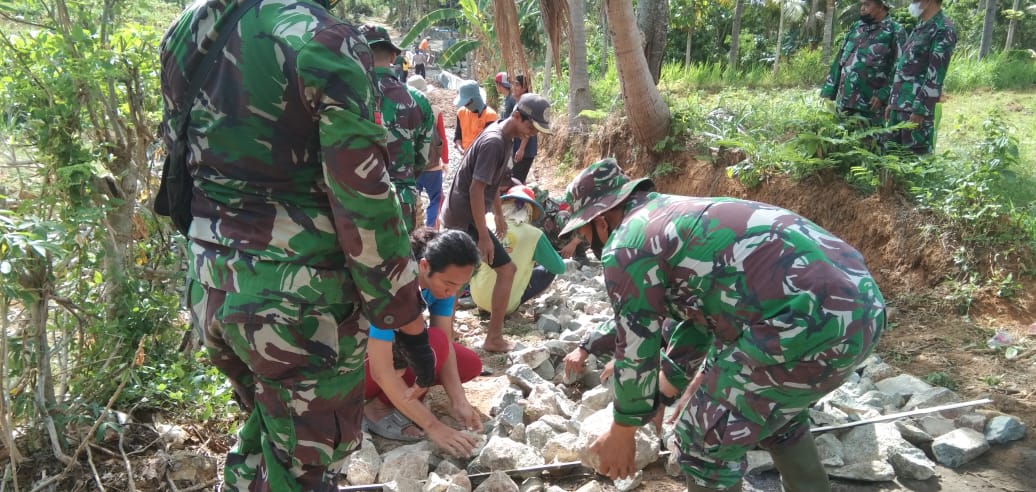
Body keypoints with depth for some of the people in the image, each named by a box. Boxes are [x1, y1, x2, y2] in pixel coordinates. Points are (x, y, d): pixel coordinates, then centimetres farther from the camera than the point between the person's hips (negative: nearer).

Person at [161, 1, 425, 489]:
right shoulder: (324, 40, -16)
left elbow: (180, 155, 15)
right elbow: (361, 196, -17)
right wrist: (401, 302, -7)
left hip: (210, 289, 7)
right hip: (298, 300, -7)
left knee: (264, 423, 29)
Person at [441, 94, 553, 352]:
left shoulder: (504, 137, 8)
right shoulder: (494, 142, -22)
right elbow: (476, 189, -25)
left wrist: (499, 215, 25)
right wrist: (484, 236, -23)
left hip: (457, 213, 10)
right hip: (465, 217, -10)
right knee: (507, 269, -6)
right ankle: (494, 338, 1)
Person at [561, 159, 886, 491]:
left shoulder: (624, 246, -2)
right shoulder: (675, 214, 25)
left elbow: (636, 349, 2)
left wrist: (621, 433, 18)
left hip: (813, 319, -10)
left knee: (706, 439, 7)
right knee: (776, 406, 33)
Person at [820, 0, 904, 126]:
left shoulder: (895, 31, -1)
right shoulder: (855, 27, 17)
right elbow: (840, 60, 18)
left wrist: (883, 95, -20)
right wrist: (828, 91, 11)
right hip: (843, 103, 6)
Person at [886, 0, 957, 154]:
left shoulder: (944, 29, -9)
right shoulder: (919, 28, 18)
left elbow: (935, 76, -16)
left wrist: (920, 109, -20)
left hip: (916, 108, -9)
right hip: (899, 105, 9)